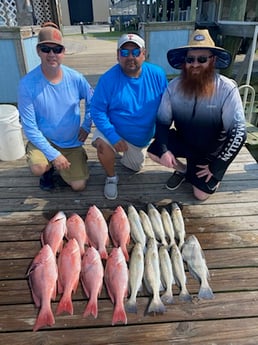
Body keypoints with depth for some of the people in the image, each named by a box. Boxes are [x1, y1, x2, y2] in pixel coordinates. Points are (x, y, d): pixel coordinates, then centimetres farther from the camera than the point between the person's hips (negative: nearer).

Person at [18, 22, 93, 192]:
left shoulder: (75, 78, -14)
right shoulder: (27, 84, -21)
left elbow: (92, 102, 6)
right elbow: (29, 127, -18)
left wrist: (86, 126, -2)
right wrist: (53, 154, -23)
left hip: (72, 142, 2)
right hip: (43, 139, -2)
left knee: (79, 186, -4)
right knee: (38, 168, -32)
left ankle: (61, 168, 29)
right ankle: (49, 168, 8)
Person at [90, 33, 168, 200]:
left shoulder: (157, 74, -14)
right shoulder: (108, 78, -22)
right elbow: (97, 111, -22)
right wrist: (114, 137, -31)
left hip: (143, 137, 4)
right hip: (115, 131, -3)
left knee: (136, 167, 19)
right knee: (104, 146, -34)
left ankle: (127, 154, 52)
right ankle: (111, 177, -2)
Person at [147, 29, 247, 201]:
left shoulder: (227, 89, -24)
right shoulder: (174, 86, -15)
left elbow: (238, 132, -22)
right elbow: (163, 121, -8)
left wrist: (216, 167, -20)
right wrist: (164, 149, -24)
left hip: (210, 152, -2)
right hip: (183, 141, 3)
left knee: (201, 194, -6)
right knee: (154, 152, -22)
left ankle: (213, 175, 30)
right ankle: (183, 169, 10)